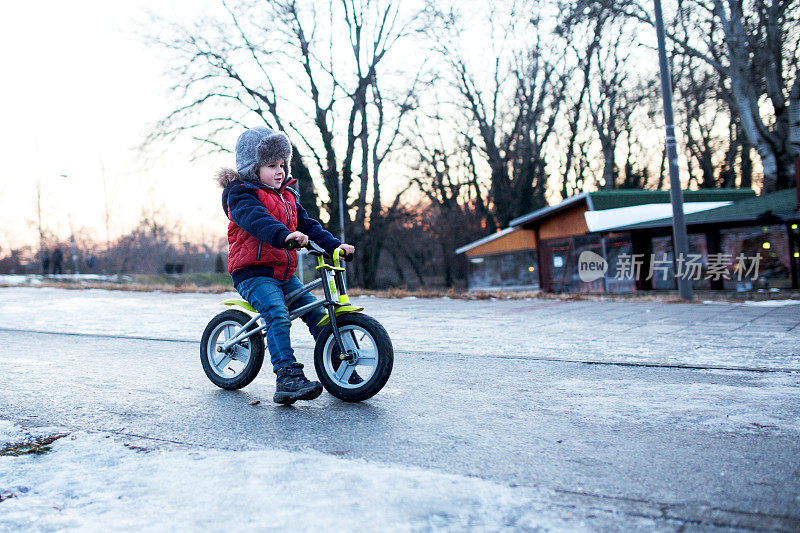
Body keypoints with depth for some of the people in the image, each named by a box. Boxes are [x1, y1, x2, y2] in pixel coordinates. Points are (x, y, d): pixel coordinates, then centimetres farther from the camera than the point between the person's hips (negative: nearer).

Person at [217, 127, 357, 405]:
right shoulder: (241, 194, -7)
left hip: (284, 274, 7)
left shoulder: (287, 194, 19)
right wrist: (284, 236, -46)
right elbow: (255, 219, -28)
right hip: (252, 274, -7)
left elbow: (306, 223, 15)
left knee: (317, 313, 1)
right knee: (277, 315, -29)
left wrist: (334, 245, 1)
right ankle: (287, 376, -32)